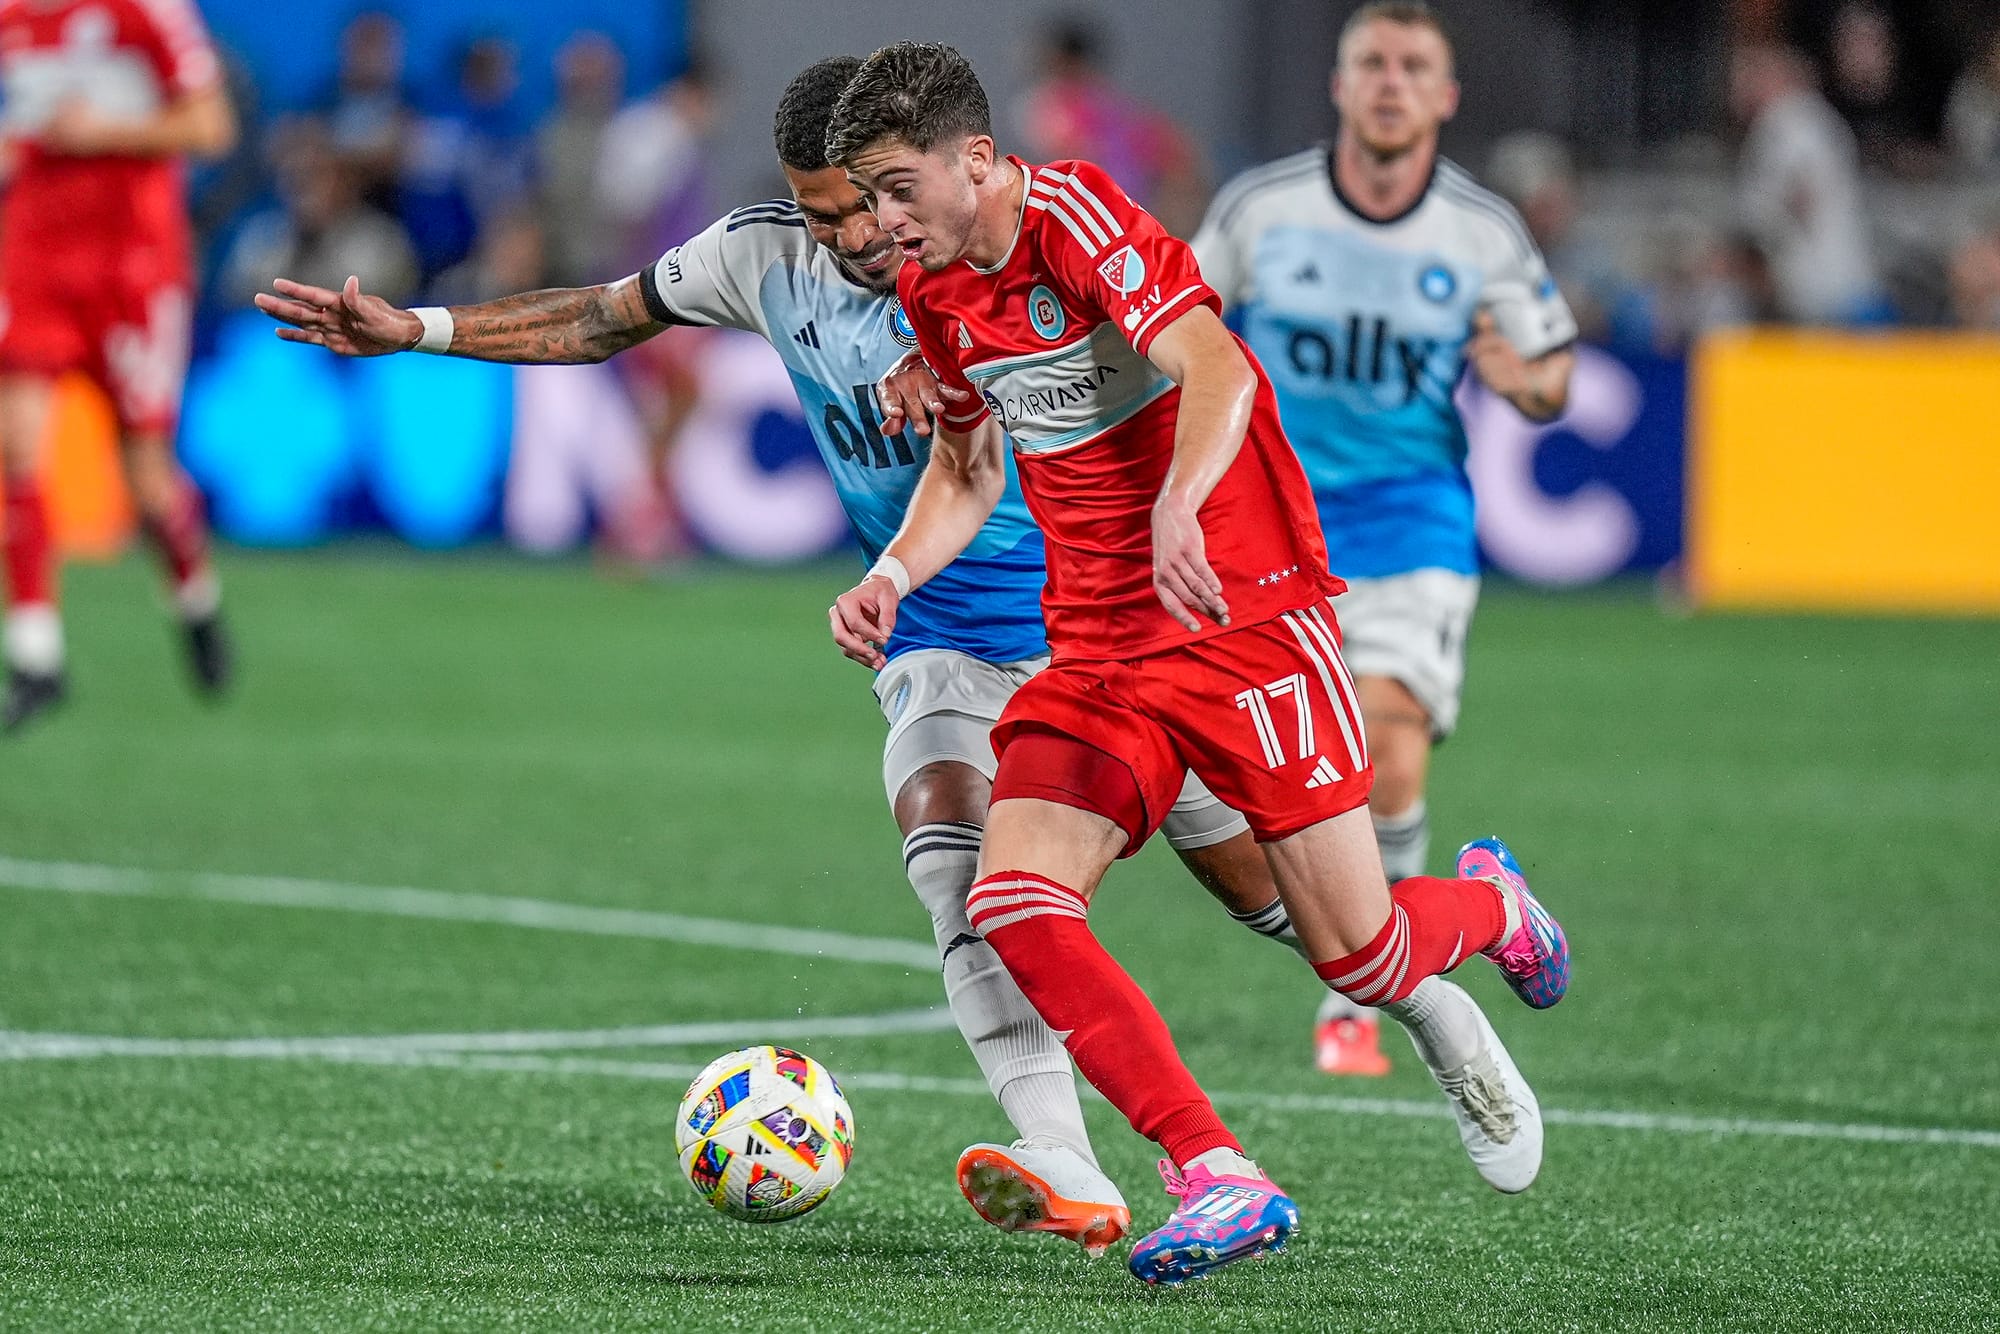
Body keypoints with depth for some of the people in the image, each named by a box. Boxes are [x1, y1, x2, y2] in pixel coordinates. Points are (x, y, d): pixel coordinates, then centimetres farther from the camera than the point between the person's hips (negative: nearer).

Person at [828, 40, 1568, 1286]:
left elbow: (1215, 370, -30)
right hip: (1097, 649, 7)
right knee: (1014, 903, -17)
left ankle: (1490, 912, 31)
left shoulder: (1077, 216, -16)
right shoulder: (935, 292, 7)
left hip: (1243, 611, -7)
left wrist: (1178, 507, -48)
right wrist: (894, 575, 4)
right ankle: (1221, 1182, -16)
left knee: (1356, 953, -6)